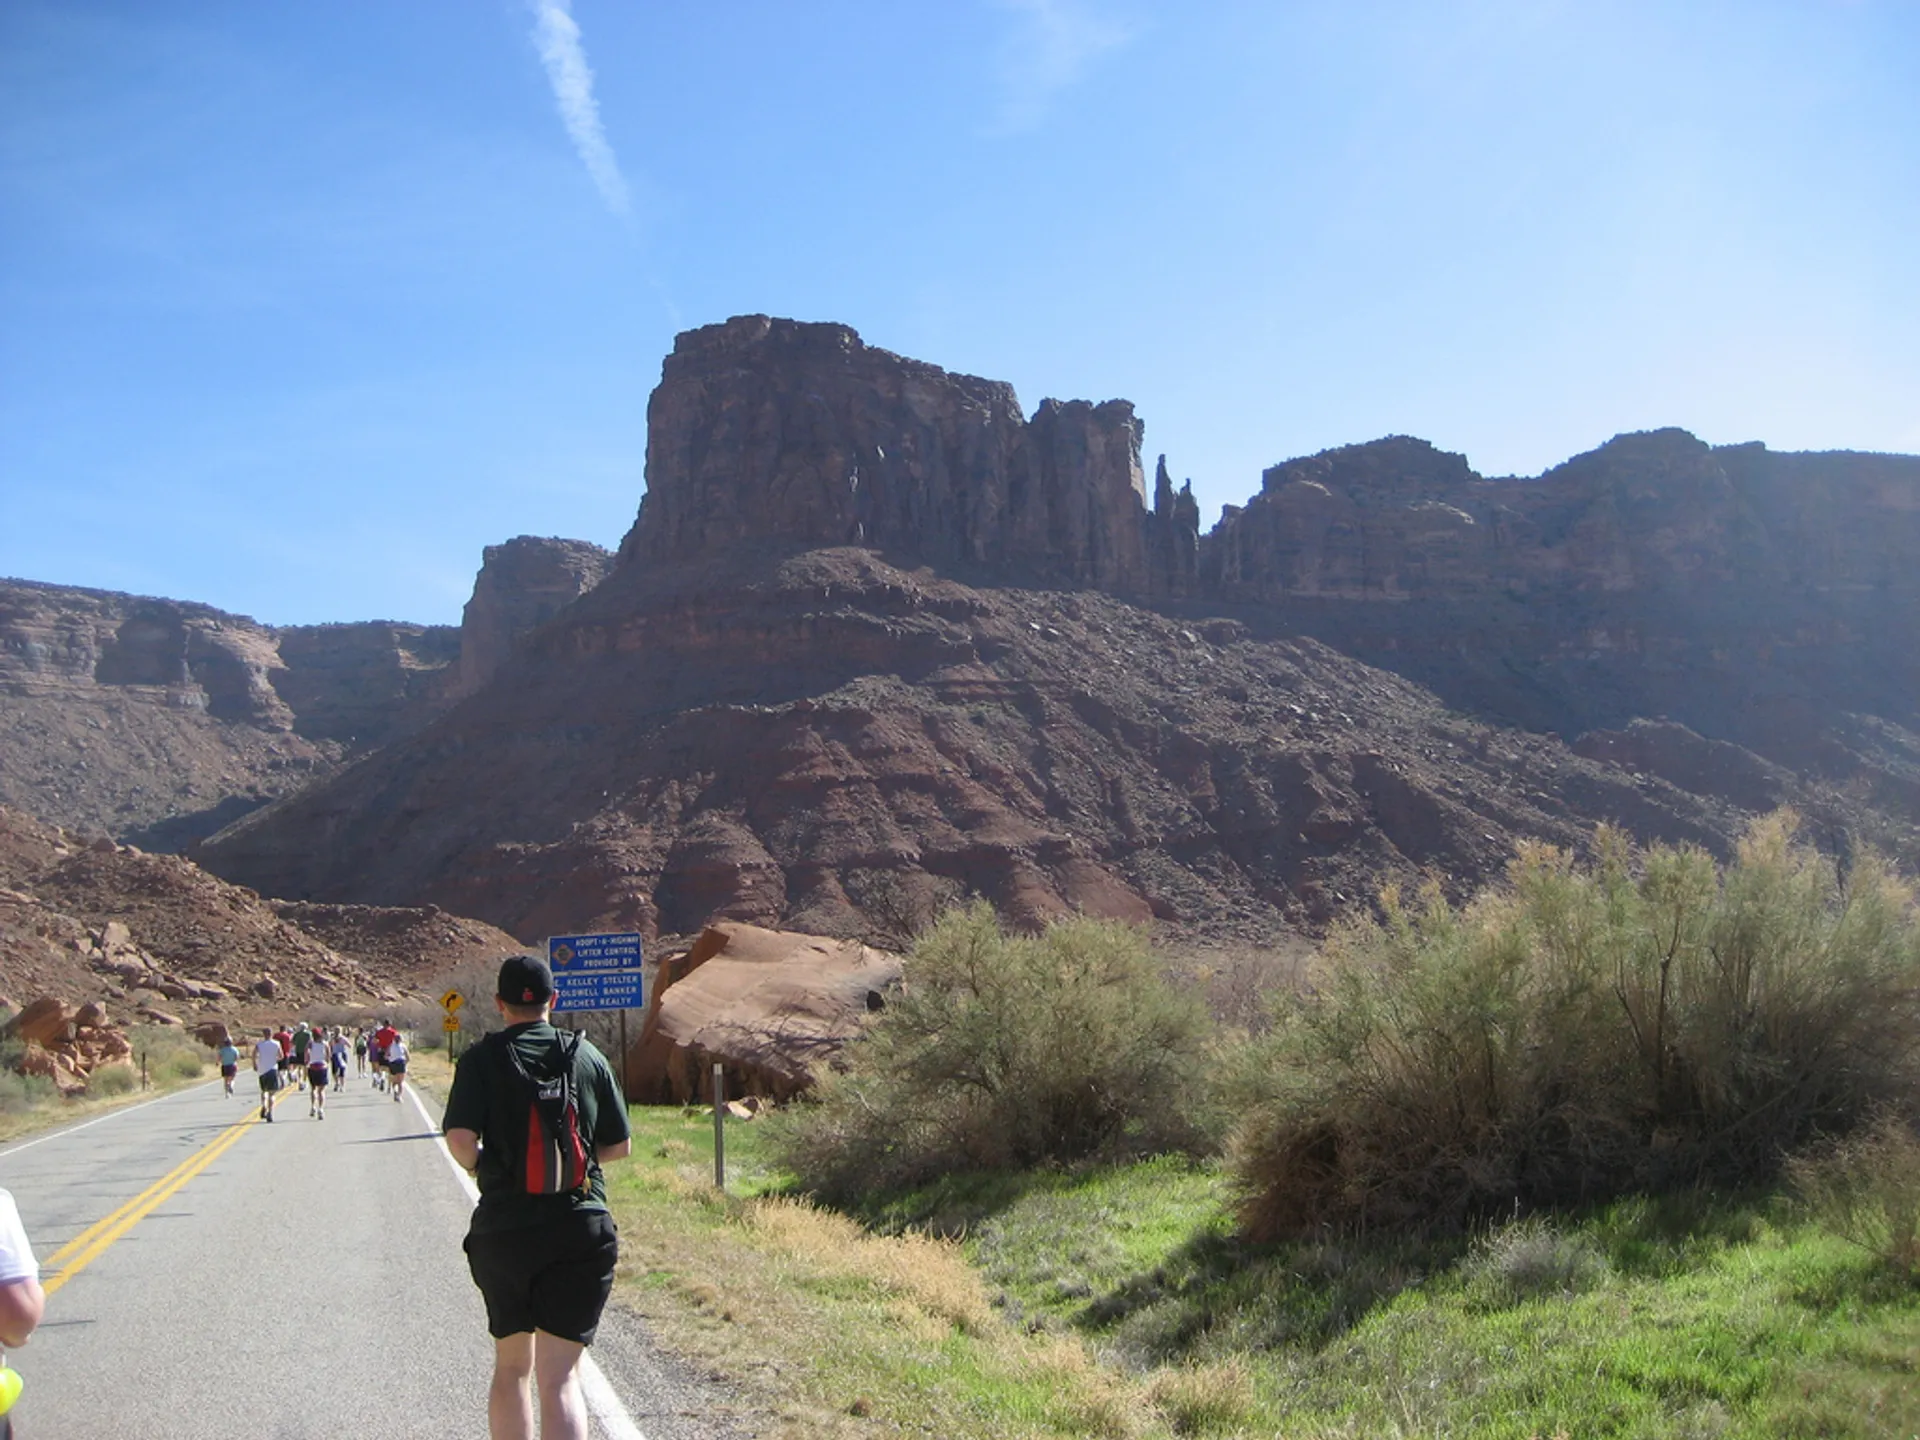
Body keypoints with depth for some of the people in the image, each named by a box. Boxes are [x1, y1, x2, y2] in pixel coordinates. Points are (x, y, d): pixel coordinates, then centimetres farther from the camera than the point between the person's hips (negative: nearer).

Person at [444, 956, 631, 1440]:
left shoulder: (482, 1059, -2)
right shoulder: (588, 1057, 3)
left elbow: (460, 1138, -14)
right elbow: (619, 1145, 7)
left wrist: (481, 1166, 7)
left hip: (503, 1231, 0)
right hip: (581, 1229, 0)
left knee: (511, 1367, 20)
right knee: (560, 1376, -3)